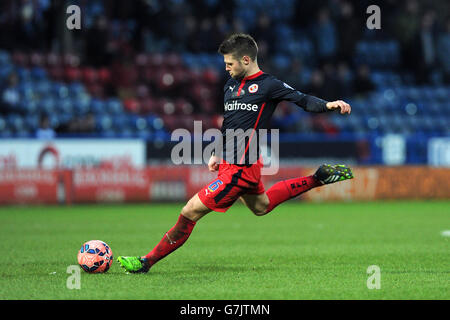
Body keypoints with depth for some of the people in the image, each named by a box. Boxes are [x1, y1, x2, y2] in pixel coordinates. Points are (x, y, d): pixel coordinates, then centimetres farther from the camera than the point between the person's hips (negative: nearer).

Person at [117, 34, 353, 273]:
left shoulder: (268, 85, -12)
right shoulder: (231, 85, 11)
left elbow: (304, 101, -15)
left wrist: (328, 105, -33)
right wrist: (217, 154, 20)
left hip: (241, 169, -10)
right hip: (228, 162, 10)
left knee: (191, 211, -9)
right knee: (261, 206, 32)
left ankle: (147, 262, -2)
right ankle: (318, 178, 39)